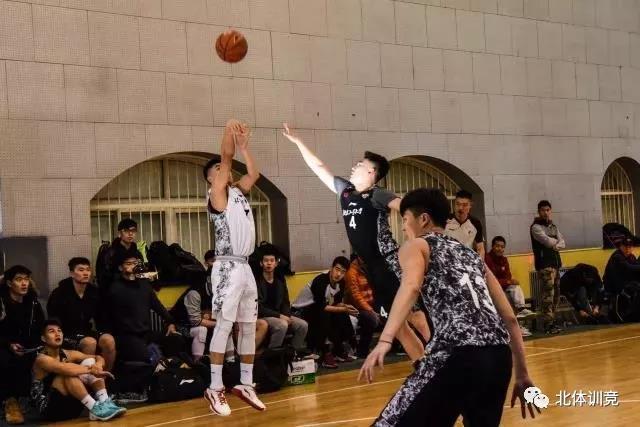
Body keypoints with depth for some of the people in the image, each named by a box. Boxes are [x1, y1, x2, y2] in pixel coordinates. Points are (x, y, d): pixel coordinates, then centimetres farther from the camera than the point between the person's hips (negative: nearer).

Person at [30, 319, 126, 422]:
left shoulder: (68, 354, 8)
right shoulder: (42, 359, -14)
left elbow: (99, 358, 6)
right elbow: (64, 368, -35)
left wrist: (98, 366, -18)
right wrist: (91, 369, -32)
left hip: (70, 405, 7)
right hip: (49, 408, -7)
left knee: (90, 361, -4)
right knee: (69, 371, -28)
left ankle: (105, 403, -21)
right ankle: (95, 409, -32)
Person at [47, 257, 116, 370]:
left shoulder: (94, 292, 4)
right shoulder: (59, 294, -12)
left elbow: (99, 317, 16)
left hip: (86, 331, 5)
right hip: (66, 334, -5)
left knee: (109, 340, -24)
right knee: (90, 342, -34)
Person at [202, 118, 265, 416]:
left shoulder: (238, 192, 17)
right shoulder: (217, 195, -3)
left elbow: (254, 173, 16)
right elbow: (226, 157, -11)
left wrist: (243, 144, 12)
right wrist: (229, 130, -6)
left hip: (245, 267, 8)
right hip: (227, 268, -8)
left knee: (248, 327, 9)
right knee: (224, 325, -8)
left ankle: (245, 385, 18)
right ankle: (215, 389, -4)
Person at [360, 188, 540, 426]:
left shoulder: (416, 246, 12)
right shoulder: (471, 255, 29)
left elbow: (411, 287, -12)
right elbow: (509, 318, 25)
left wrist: (384, 341, -25)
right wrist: (522, 375, 28)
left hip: (458, 355, -7)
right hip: (499, 356, 7)